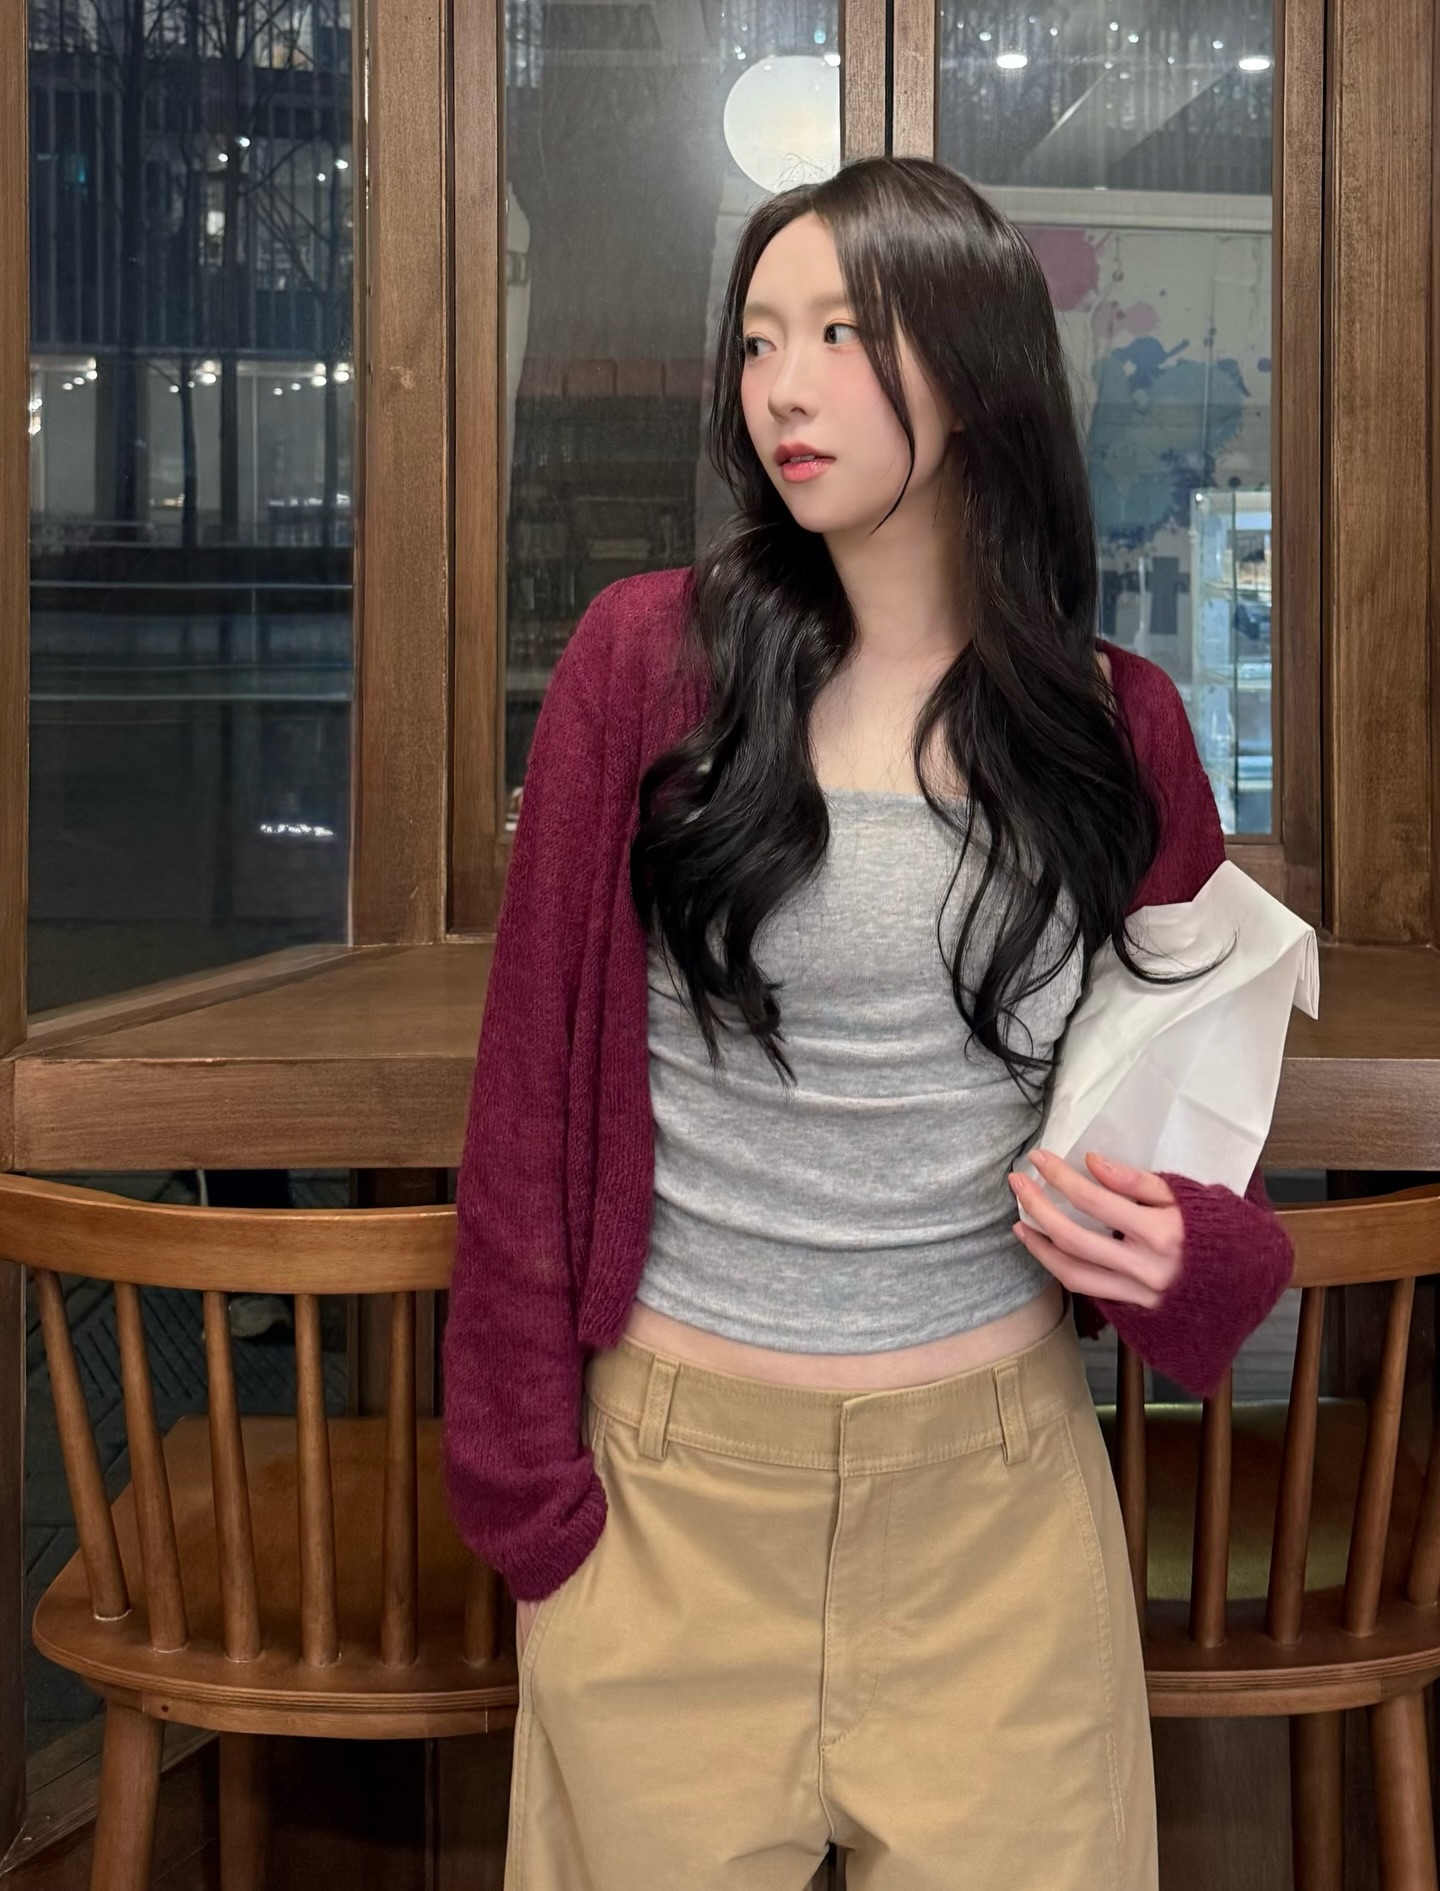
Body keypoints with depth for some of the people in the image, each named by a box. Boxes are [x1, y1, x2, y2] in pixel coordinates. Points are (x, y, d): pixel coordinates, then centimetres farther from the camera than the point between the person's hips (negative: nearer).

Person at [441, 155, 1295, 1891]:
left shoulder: (1120, 724, 1)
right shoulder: (651, 659, -5)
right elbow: (534, 1092, -3)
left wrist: (1176, 1243, -11)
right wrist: (523, 1490, -4)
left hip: (998, 1481, 2)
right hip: (673, 1478, -1)